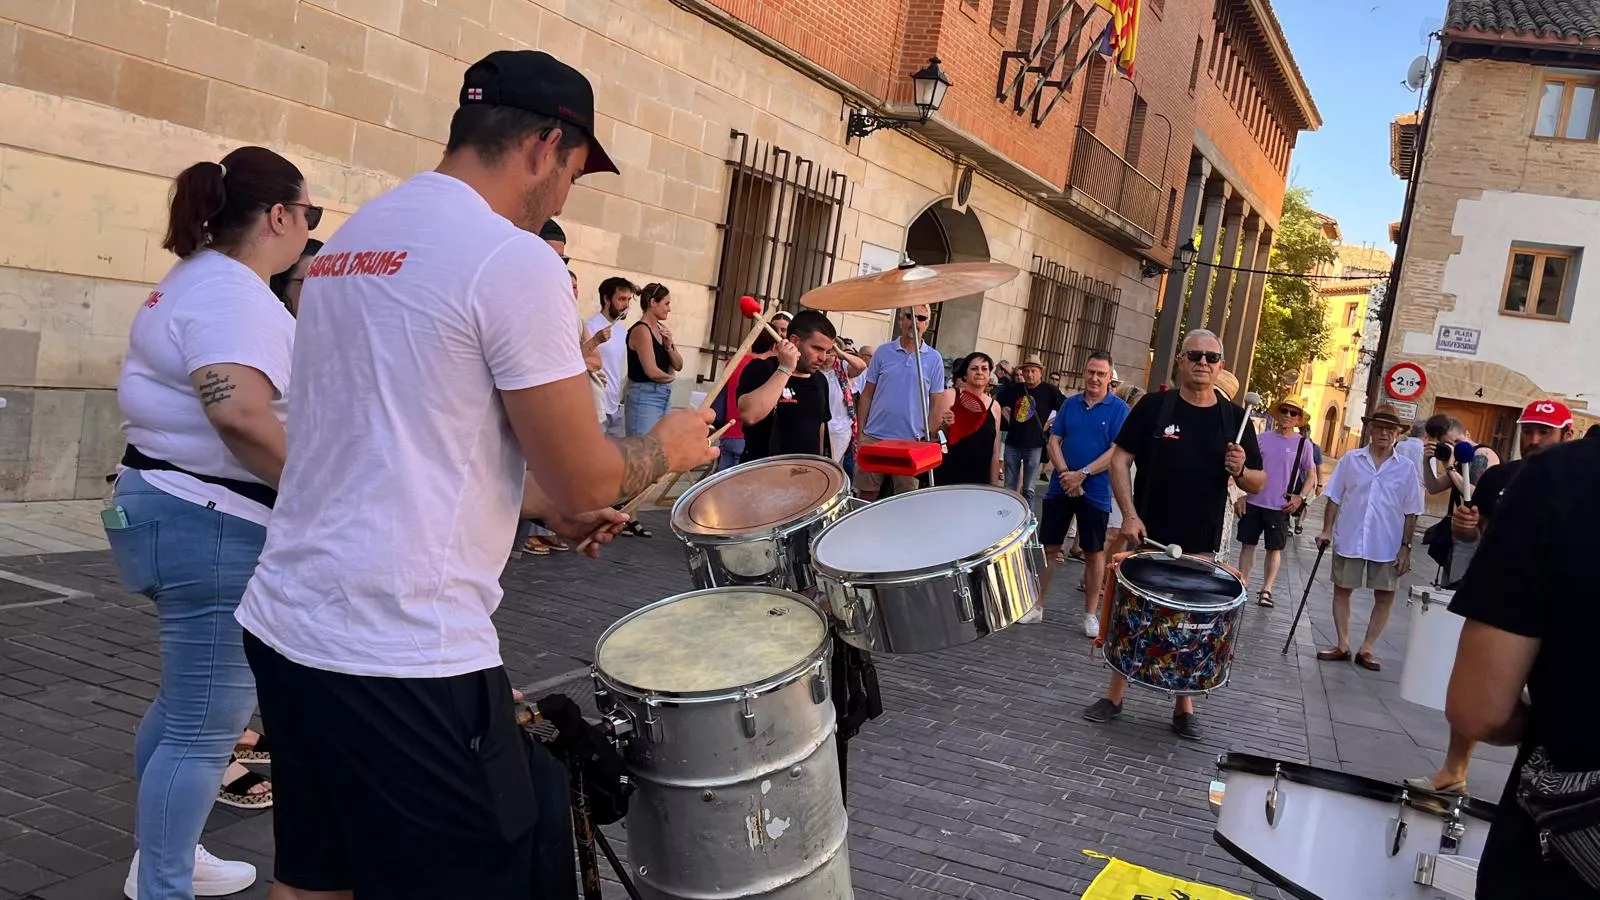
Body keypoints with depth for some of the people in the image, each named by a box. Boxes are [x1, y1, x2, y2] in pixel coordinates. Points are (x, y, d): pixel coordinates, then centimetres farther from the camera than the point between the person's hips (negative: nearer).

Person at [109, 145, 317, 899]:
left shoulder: (200, 279, 15)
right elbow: (239, 413, -33)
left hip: (180, 508, 12)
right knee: (203, 729, -2)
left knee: (187, 704, 23)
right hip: (213, 523, -12)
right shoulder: (233, 292, -19)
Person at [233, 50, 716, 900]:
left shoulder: (348, 240, 12)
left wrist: (540, 503, 22)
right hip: (402, 655, -9)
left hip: (286, 623, 9)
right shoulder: (512, 258, -15)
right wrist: (667, 446, 8)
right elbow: (588, 483, -12)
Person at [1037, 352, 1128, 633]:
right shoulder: (1070, 404, 6)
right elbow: (1054, 441, 4)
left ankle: (1091, 614, 16)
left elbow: (1116, 451, -12)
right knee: (1048, 547, 7)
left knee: (1094, 553, 6)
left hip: (1095, 492, -3)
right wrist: (1065, 474, -11)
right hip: (1060, 487, 3)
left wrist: (1082, 474, -18)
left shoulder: (1119, 409, -5)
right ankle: (1036, 606, 17)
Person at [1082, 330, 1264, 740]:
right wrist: (1129, 514, -13)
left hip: (1201, 547, 1)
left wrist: (1242, 470, -16)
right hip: (1148, 538, -1)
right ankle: (1115, 694, 19)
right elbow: (1120, 460, -3)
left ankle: (1185, 705, 22)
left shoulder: (1235, 418, 3)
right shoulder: (1154, 406, -3)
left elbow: (1259, 483, 7)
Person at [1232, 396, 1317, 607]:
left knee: (1274, 548, 5)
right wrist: (1240, 496, 2)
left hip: (1280, 507, -2)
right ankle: (1242, 584, 15)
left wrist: (1301, 497, -9)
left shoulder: (1303, 444, -1)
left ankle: (1266, 590, 12)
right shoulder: (1262, 438, 3)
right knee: (1248, 544, 7)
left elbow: (1311, 475, 5)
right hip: (1253, 502, 2)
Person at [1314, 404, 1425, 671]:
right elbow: (1334, 498, 4)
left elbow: (1410, 513, 1)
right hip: (1349, 540, 0)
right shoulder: (1350, 460, 0)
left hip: (1387, 545, 0)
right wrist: (1327, 530, -4)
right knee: (1342, 590, 7)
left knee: (1385, 596, 3)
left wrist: (1405, 546, -4)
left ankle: (1367, 649, 15)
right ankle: (1343, 645, 20)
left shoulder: (1406, 468, 0)